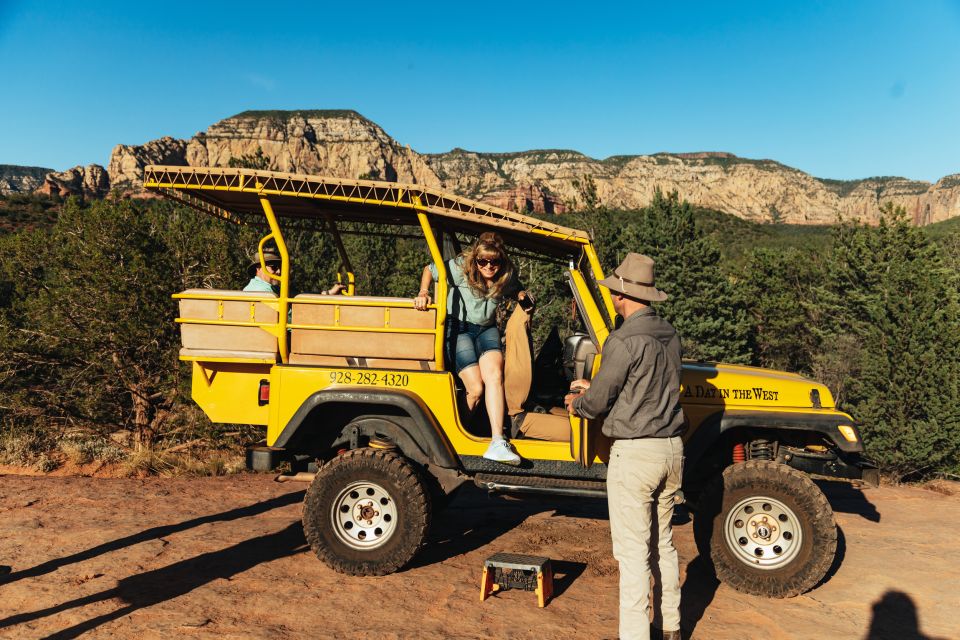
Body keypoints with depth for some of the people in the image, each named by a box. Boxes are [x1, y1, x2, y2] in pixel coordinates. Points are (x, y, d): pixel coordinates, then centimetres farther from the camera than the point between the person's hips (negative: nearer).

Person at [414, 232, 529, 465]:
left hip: (486, 328, 3)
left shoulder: (506, 275, -2)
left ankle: (497, 442, -31)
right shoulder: (460, 267, -14)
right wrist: (423, 294, -14)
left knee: (494, 374, -26)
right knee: (476, 389, -18)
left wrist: (522, 296, -3)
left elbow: (515, 290, 21)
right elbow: (429, 270, 2)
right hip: (458, 327, -3)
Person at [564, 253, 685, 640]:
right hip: (671, 448, 8)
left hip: (634, 452, -8)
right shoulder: (669, 335, 7)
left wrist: (576, 402, 10)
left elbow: (597, 403, -12)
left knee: (633, 552, 0)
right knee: (663, 543, 20)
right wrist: (594, 390, 23)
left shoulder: (624, 341, -17)